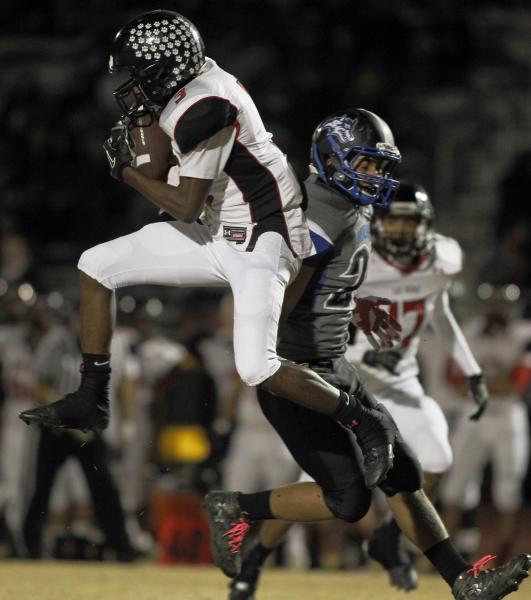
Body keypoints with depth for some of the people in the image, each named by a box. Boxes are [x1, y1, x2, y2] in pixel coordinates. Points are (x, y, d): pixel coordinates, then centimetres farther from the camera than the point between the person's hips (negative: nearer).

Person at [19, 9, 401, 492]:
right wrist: (140, 111, 6)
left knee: (257, 367, -26)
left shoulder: (202, 110, -25)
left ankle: (367, 423, -6)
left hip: (262, 240, -11)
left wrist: (126, 171, -5)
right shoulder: (198, 78, 4)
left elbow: (186, 204, -19)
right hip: (219, 235, 11)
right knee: (96, 266, 9)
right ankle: (90, 402, 18)